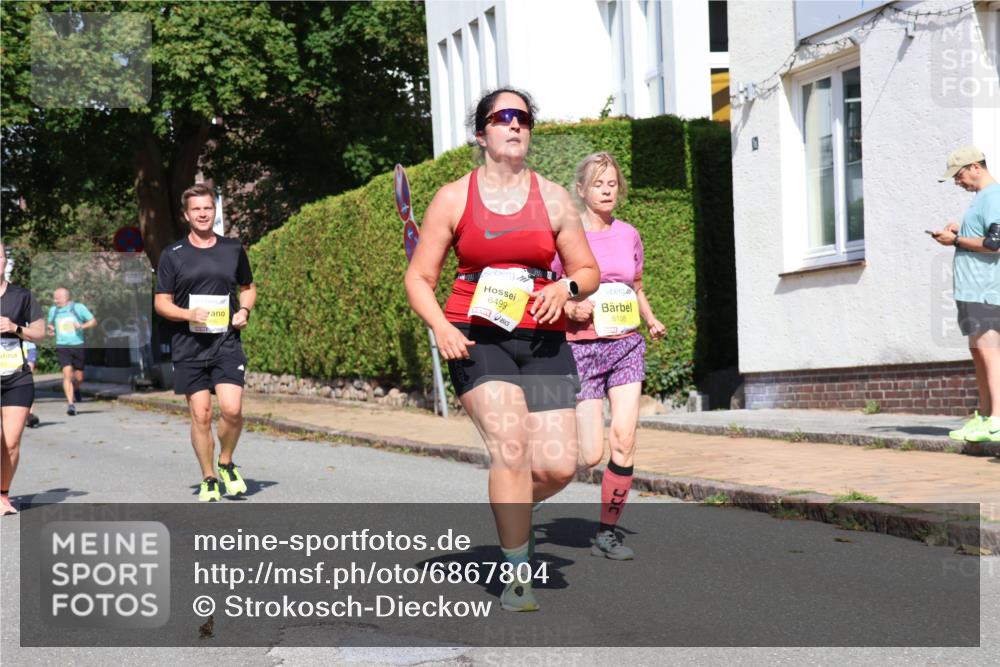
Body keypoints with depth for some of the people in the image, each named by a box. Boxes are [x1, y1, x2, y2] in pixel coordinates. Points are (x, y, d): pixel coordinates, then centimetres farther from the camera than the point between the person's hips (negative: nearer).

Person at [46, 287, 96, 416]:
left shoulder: (79, 308, -2)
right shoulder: (53, 310, 7)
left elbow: (94, 321, 3)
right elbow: (51, 324, 24)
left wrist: (83, 326, -15)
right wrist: (51, 330, 2)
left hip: (79, 346, 0)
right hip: (63, 347, 1)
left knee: (79, 377, 6)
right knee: (67, 374, -17)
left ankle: (75, 389, 41)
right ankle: (70, 404, -17)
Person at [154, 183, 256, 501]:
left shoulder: (233, 249, 10)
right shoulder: (172, 255, 4)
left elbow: (248, 287, 22)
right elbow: (162, 303, 4)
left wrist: (244, 310, 1)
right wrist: (189, 314, -14)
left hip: (227, 343, 1)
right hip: (188, 347, -1)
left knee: (232, 409, -14)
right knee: (201, 416, -1)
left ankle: (226, 463, 13)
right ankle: (208, 480, 15)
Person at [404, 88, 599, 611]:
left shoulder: (553, 198, 9)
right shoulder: (453, 198, 4)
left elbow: (587, 271, 15)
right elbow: (419, 278, 5)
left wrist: (566, 286, -8)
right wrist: (441, 327, -13)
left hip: (542, 339, 3)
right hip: (476, 338, -3)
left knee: (557, 467, -6)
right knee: (509, 448, -19)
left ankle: (510, 508, 28)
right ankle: (518, 572, -3)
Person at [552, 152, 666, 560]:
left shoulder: (628, 235, 10)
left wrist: (651, 320, 6)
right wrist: (570, 308, -18)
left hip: (626, 344, 4)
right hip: (581, 345, -4)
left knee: (624, 439, -10)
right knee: (591, 456, -7)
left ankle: (608, 532, 4)